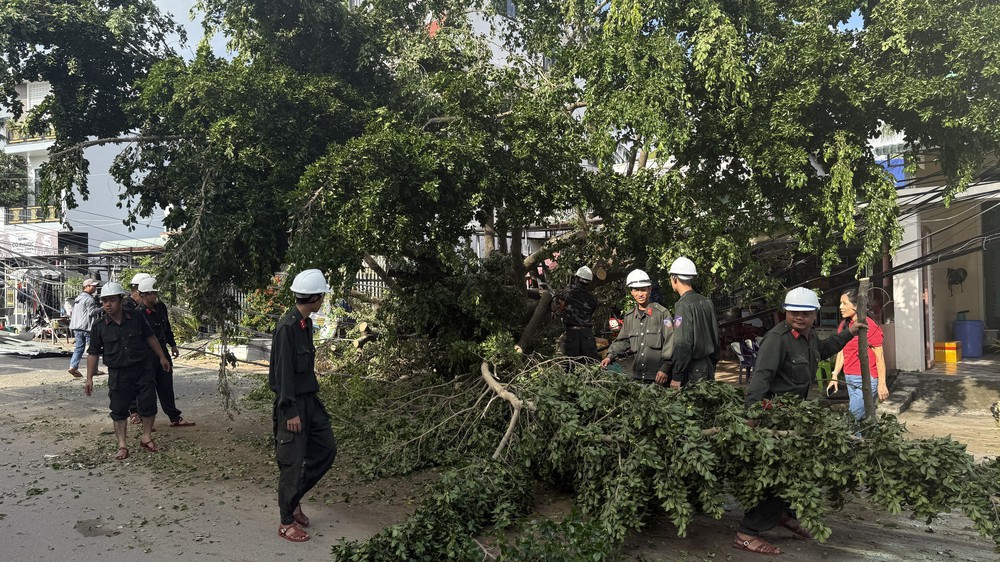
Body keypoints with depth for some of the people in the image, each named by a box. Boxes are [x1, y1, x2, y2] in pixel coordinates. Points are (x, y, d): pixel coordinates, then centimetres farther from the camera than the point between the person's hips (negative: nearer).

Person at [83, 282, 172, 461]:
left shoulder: (136, 319, -2)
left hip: (142, 369, 1)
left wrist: (162, 357, 14)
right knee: (119, 410, 5)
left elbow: (150, 337, 10)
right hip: (118, 374, -1)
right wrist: (89, 378, -1)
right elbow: (93, 353, 1)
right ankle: (122, 445, 15)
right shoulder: (99, 327, -5)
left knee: (148, 404, 3)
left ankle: (146, 438, 22)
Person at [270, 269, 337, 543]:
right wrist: (291, 411, -19)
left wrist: (312, 393, 18)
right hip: (292, 404, -9)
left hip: (309, 399, 9)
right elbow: (283, 372, -21)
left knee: (326, 448, 13)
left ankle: (293, 498, 28)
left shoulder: (305, 323, 8)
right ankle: (287, 522, 16)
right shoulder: (287, 327, -20)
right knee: (293, 461, 1)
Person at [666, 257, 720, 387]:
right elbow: (715, 338, 16)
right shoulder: (706, 302, 10)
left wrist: (676, 377, -17)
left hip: (691, 372, -8)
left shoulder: (684, 305, -15)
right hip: (708, 369, 8)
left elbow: (683, 344, -19)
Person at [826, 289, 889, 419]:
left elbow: (879, 356, -11)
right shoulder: (843, 326, 10)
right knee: (866, 416, 14)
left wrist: (882, 384, -13)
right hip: (850, 379, 7)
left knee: (854, 416, -10)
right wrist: (834, 376, 6)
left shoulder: (869, 325, -12)